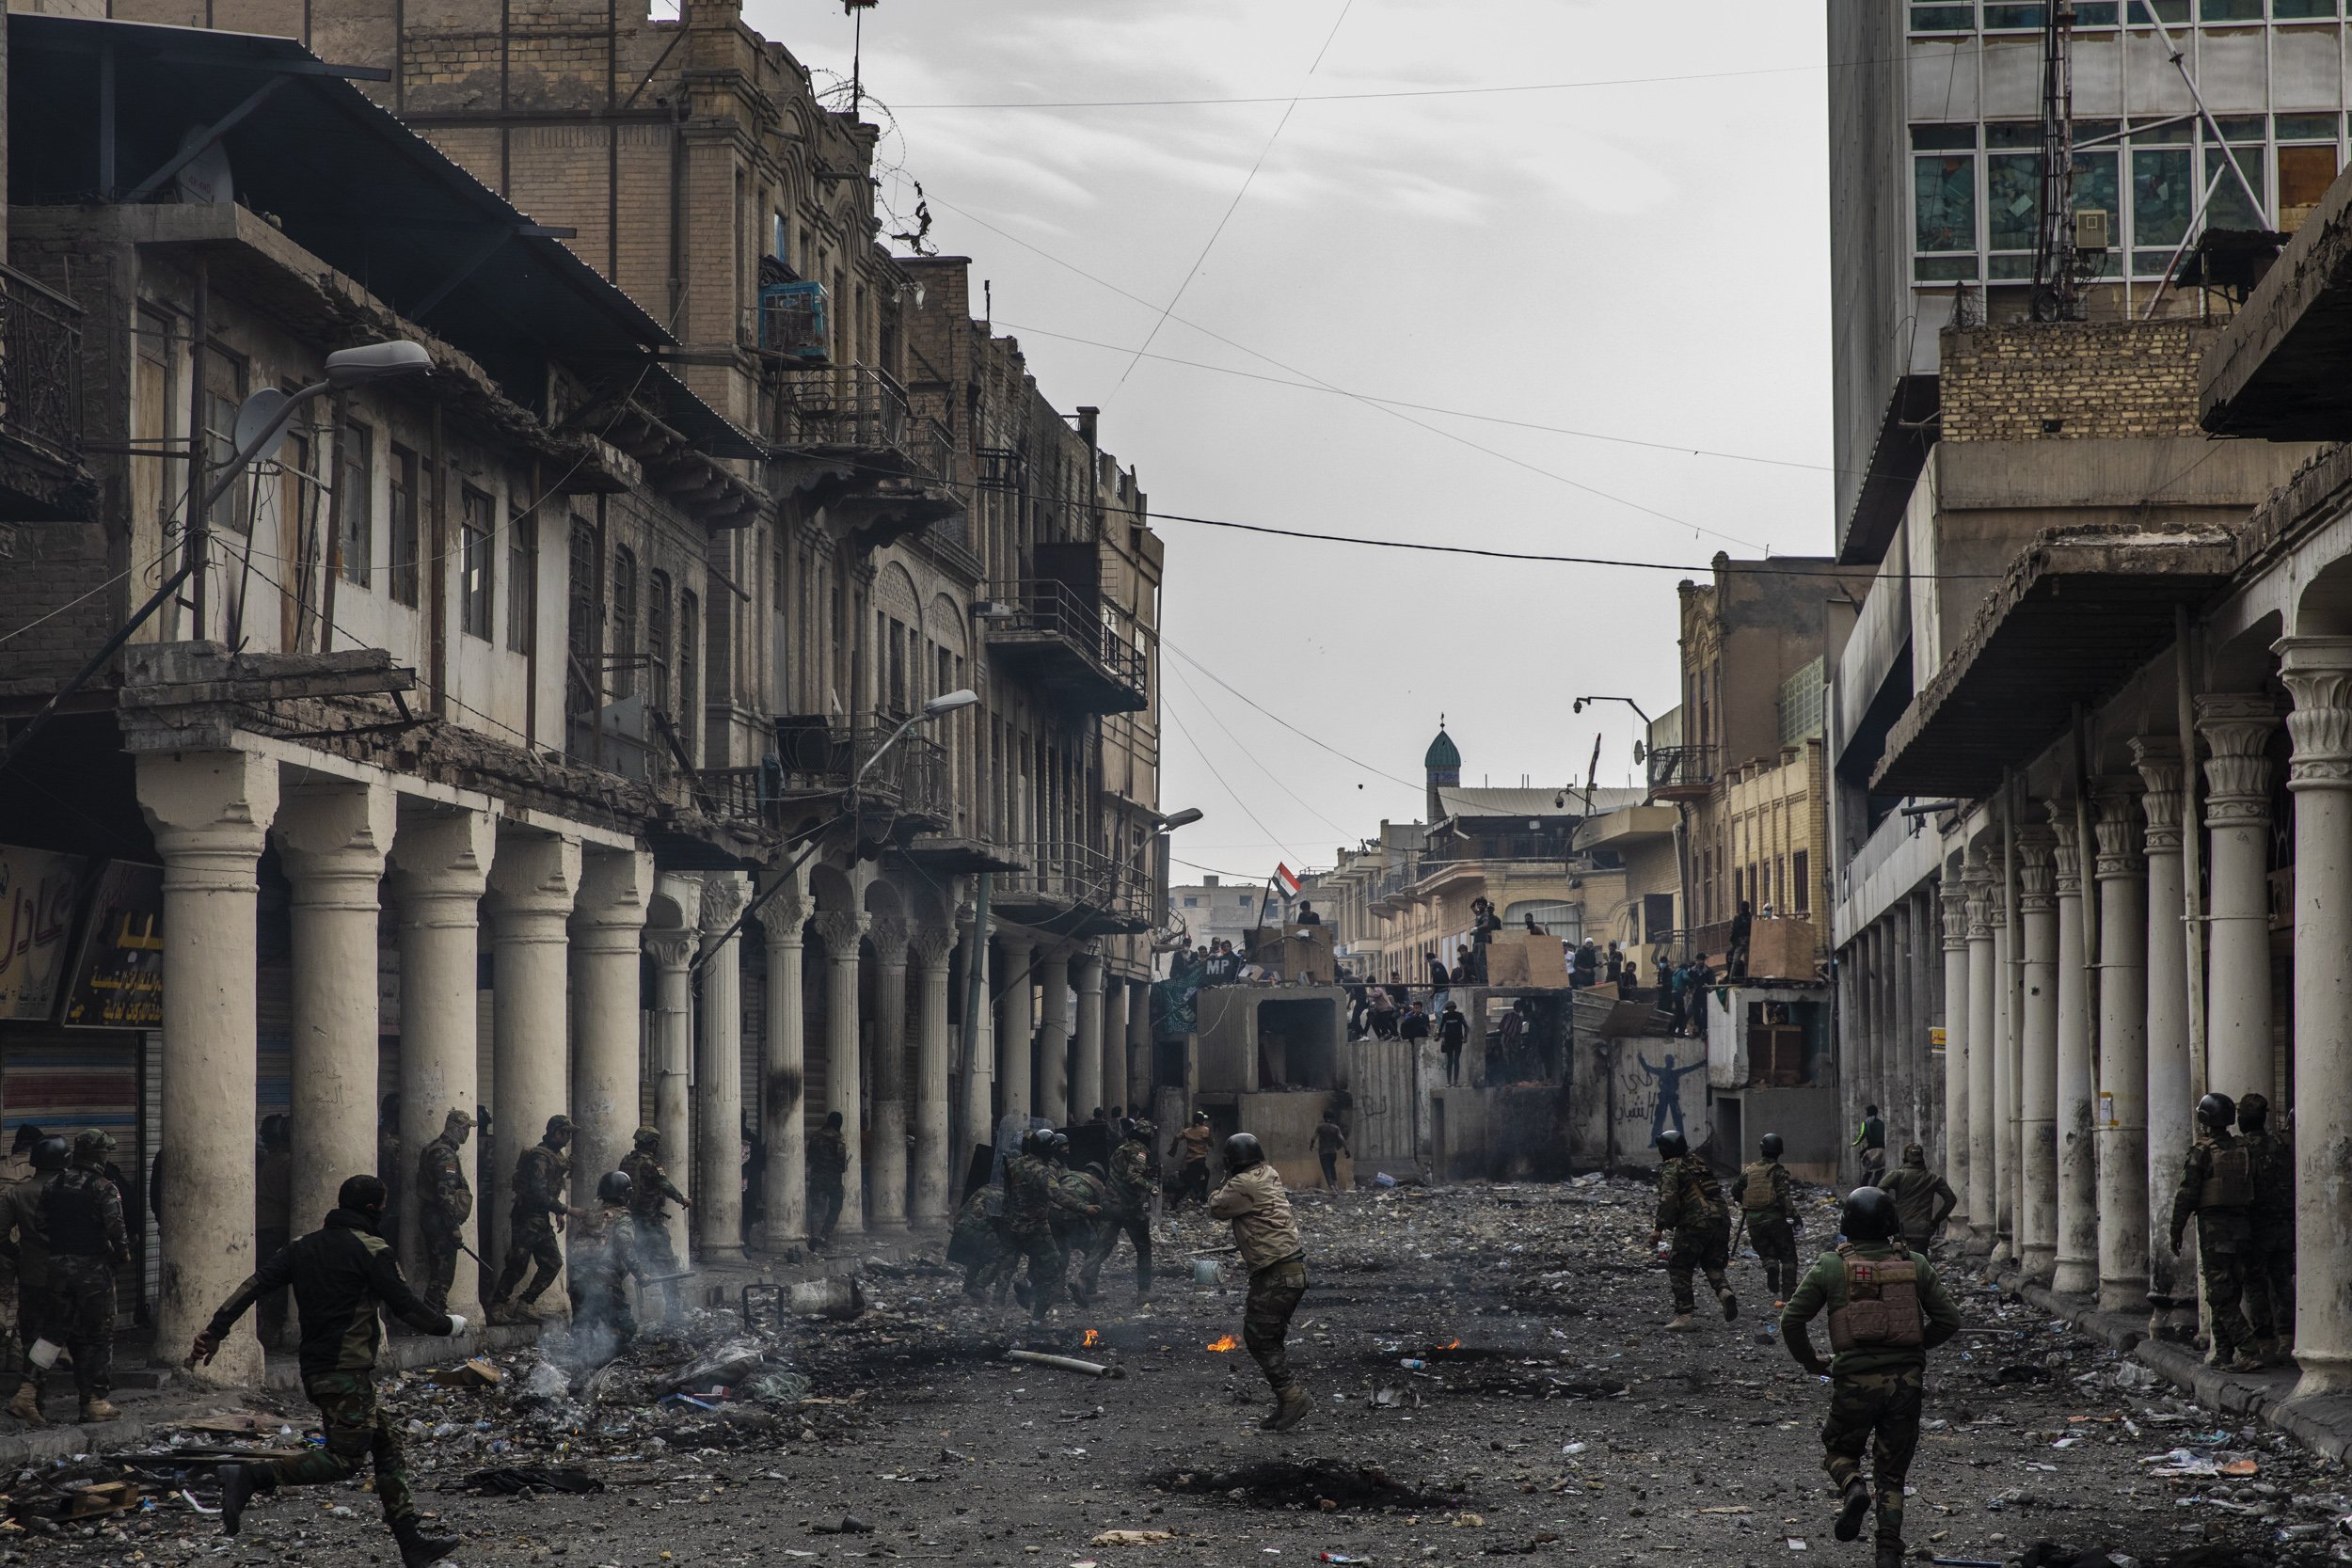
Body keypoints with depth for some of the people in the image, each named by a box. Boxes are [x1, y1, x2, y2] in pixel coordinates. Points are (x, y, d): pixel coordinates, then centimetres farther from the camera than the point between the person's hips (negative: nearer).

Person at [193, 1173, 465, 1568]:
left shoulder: (305, 1247, 12)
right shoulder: (371, 1250, -8)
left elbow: (254, 1285, 4)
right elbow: (407, 1308, -8)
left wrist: (215, 1331, 3)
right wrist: (450, 1324, 9)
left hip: (315, 1370, 9)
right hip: (347, 1372, -9)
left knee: (388, 1443, 14)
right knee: (343, 1459, -9)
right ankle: (248, 1478, -24)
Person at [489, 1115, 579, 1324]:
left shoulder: (557, 1157, 14)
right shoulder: (539, 1157, -17)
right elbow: (539, 1194, -25)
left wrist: (559, 1213, 15)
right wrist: (566, 1210, -21)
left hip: (542, 1221, 9)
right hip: (527, 1219, -9)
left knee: (553, 1262, 6)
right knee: (517, 1266, -7)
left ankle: (525, 1304, 12)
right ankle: (497, 1307, 0)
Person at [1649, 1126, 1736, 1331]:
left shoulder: (1670, 1169, -3)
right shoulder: (1699, 1163, 20)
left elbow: (1668, 1199, -17)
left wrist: (1659, 1228, -18)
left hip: (1694, 1223, -6)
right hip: (1721, 1218, 6)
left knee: (1679, 1269, 6)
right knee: (1713, 1265, 20)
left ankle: (1684, 1318, 2)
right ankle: (1724, 1292, -9)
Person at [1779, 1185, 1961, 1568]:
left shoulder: (1830, 1267, -2)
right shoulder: (1915, 1265, 3)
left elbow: (1792, 1320, -3)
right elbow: (1949, 1319, 5)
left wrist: (1811, 1363, 12)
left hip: (1855, 1380, -2)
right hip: (1907, 1380, 2)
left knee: (1839, 1450, 21)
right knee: (1892, 1473, 13)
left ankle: (1853, 1488, -12)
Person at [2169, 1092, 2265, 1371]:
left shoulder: (2202, 1151, -10)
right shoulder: (2243, 1151, 9)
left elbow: (2186, 1194, -12)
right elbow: (2253, 1193, 12)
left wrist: (2176, 1232, -5)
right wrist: (2251, 1232, 19)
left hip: (2213, 1226, -6)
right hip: (2241, 1227, 6)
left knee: (2221, 1296, -6)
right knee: (2231, 1292, 13)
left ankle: (2247, 1352, -17)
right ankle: (2223, 1352, 17)